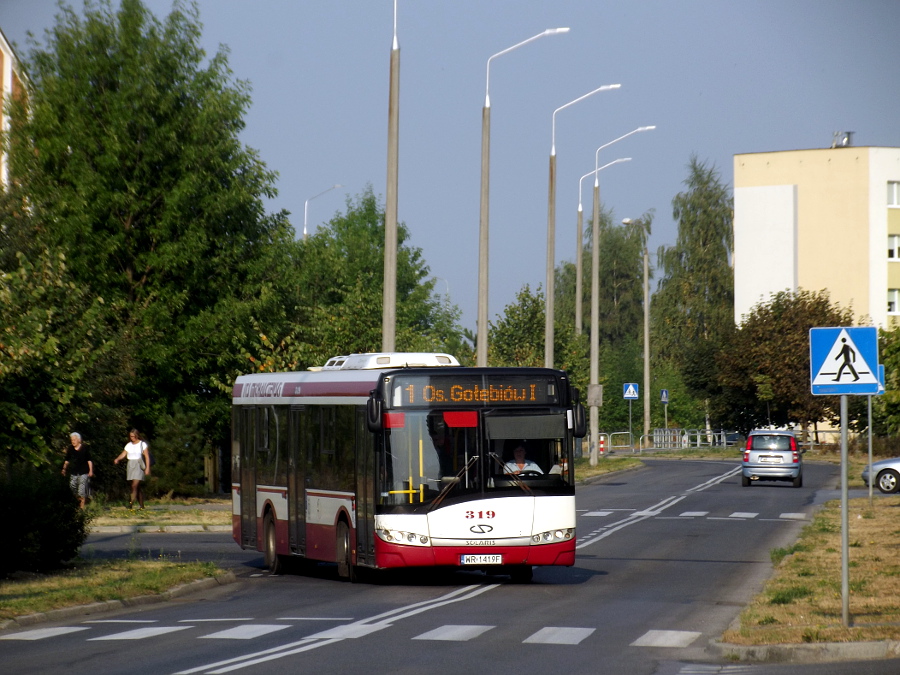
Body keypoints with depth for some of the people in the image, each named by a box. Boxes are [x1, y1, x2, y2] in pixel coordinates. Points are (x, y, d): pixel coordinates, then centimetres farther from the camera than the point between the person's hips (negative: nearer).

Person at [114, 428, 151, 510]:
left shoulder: (142, 444, 1)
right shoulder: (129, 445, 14)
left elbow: (147, 457, -1)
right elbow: (123, 454, 6)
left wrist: (147, 468, -9)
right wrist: (117, 459, -14)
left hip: (139, 466, -5)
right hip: (130, 466, 5)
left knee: (134, 485, -17)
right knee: (137, 487, 6)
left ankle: (131, 503, -26)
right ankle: (142, 506, 11)